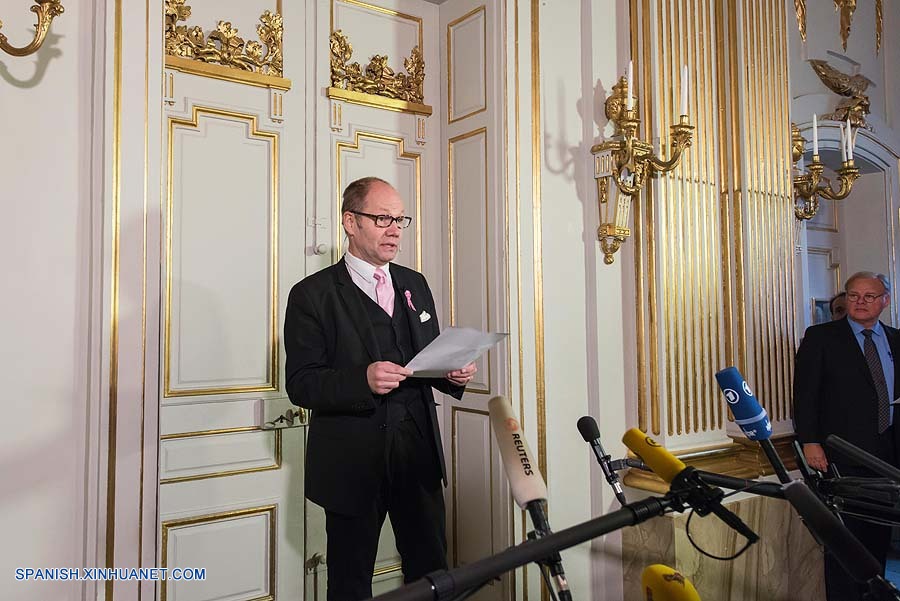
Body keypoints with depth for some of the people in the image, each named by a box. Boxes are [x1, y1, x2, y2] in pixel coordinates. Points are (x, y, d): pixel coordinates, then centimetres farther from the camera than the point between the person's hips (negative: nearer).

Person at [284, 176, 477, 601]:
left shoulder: (415, 285, 13)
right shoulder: (312, 294, -5)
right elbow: (300, 384, -10)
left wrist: (453, 374, -4)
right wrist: (363, 380, -27)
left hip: (418, 454, 5)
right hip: (352, 462, -4)